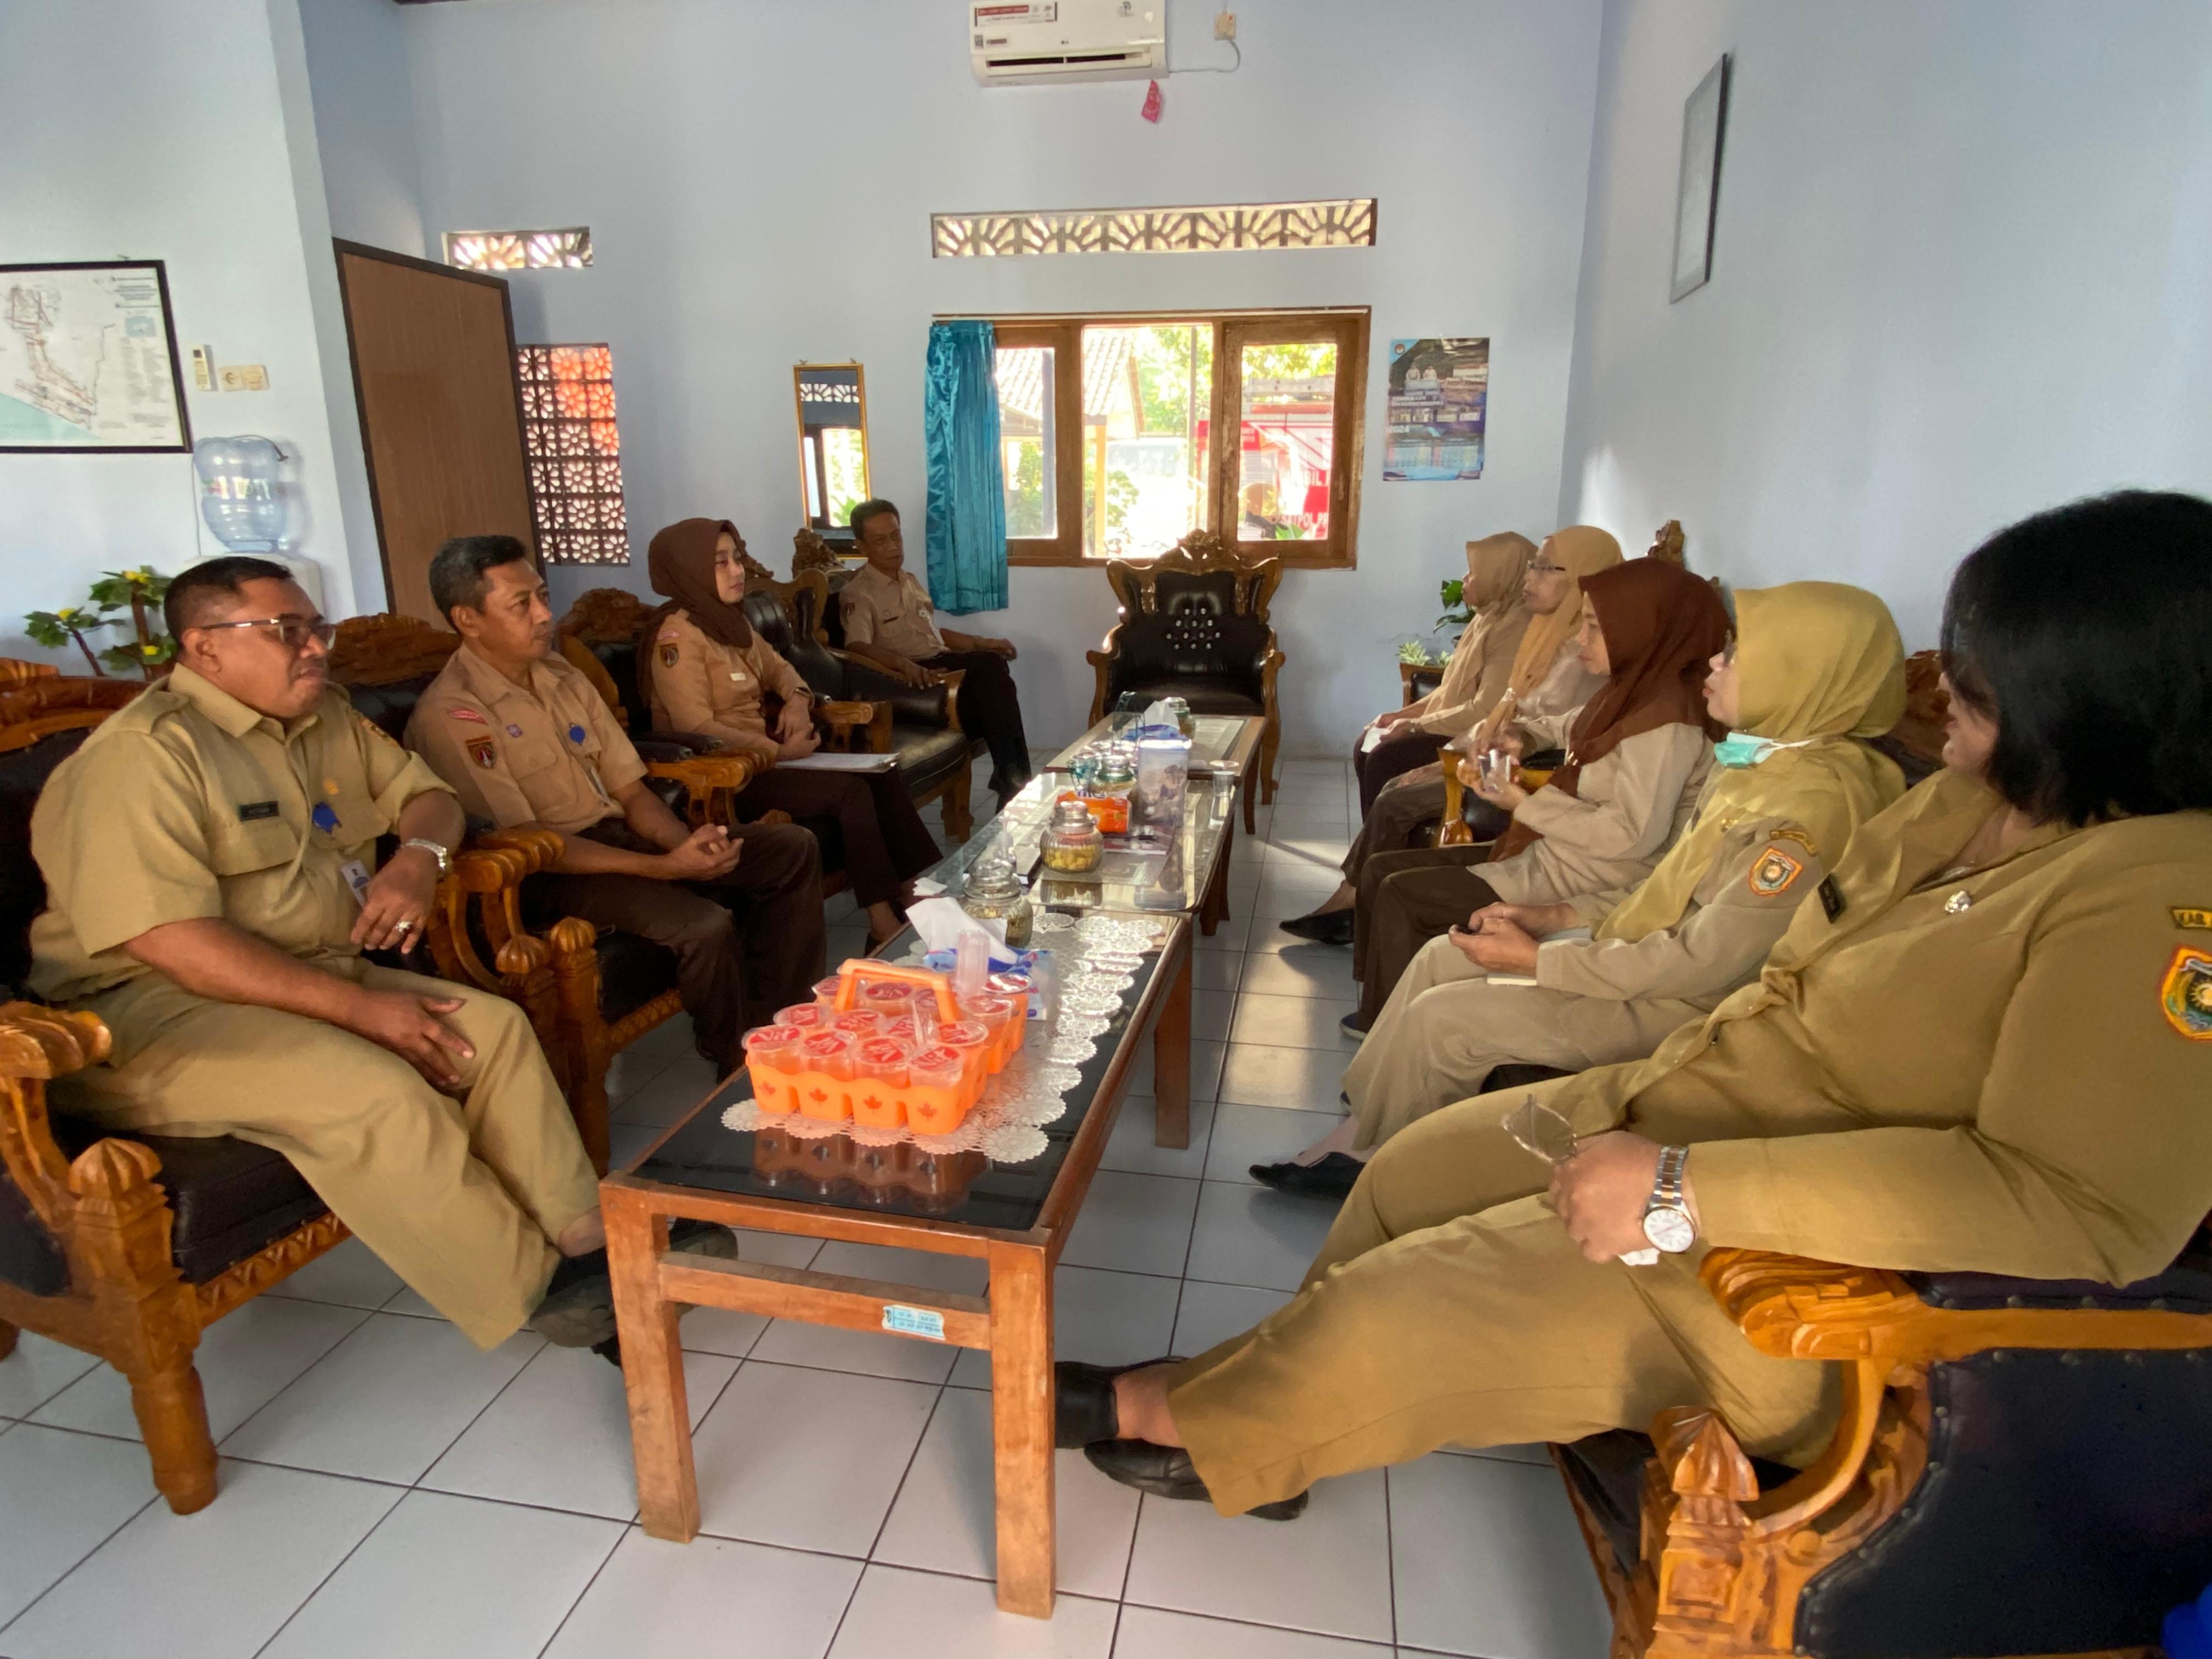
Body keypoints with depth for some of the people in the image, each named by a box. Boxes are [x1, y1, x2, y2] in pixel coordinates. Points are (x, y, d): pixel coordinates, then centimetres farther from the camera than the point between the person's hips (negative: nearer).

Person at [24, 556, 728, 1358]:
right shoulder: (144, 753, -15)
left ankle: (583, 1238, -11)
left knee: (493, 1024, -11)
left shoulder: (330, 721, 11)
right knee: (375, 1090, -31)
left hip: (317, 978, 8)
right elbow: (170, 941, -23)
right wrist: (361, 1007, -26)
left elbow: (427, 795, 21)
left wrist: (419, 855, -6)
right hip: (153, 1010, -8)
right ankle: (536, 1284, -16)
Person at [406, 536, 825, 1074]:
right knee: (705, 926, -31)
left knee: (794, 850, -3)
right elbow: (521, 842, -18)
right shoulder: (450, 714, -12)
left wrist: (688, 845, -14)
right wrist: (665, 868, -24)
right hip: (547, 873, -8)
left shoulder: (562, 678, 10)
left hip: (618, 835, 8)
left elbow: (629, 790, 8)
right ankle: (740, 1068, -5)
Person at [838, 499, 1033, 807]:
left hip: (944, 664, 7)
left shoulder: (909, 582, 23)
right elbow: (857, 647, -20)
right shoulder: (858, 593, -4)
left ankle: (1012, 780, -25)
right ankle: (1014, 781, -25)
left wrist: (981, 642, 17)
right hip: (911, 678, -7)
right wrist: (903, 663, -39)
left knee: (992, 664, -26)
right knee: (990, 669, -29)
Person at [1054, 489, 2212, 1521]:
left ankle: (1184, 1418, 18)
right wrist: (1668, 1083, -1)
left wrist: (1688, 1190, -33)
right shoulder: (1965, 803, 3)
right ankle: (1249, 1440, 24)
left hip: (1803, 1275, -9)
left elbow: (2088, 1205, -32)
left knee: (1395, 1311, -9)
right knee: (1414, 1169, 9)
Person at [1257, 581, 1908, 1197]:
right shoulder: (1766, 759, 4)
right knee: (1440, 957, 5)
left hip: (1677, 1007, -9)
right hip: (1640, 948, 10)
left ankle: (1370, 1160, 11)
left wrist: (1538, 960, -20)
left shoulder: (1816, 801, -26)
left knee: (1442, 1016, -13)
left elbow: (1708, 962, -27)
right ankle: (1363, 1128, 13)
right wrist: (1561, 915, 2)